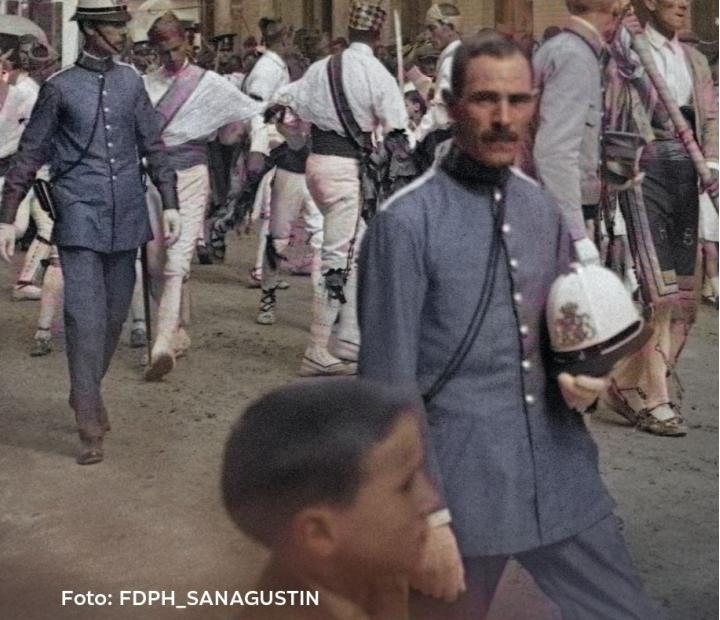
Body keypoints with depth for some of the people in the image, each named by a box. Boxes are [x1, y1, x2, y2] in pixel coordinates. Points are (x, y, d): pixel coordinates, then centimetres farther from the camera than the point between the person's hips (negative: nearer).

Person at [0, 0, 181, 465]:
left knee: (115, 316, 12)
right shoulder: (60, 88, 0)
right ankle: (91, 427, -8)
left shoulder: (131, 82, 10)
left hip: (126, 218, 4)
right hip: (80, 218, -4)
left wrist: (170, 203, 5)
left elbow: (153, 147, 13)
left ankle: (87, 394, 33)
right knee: (86, 318, -11)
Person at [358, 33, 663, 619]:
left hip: (561, 480, 6)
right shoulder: (408, 222, -12)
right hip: (461, 491, -5)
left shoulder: (543, 210, 6)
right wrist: (425, 516, -14)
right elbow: (390, 385, -12)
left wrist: (583, 378, -2)